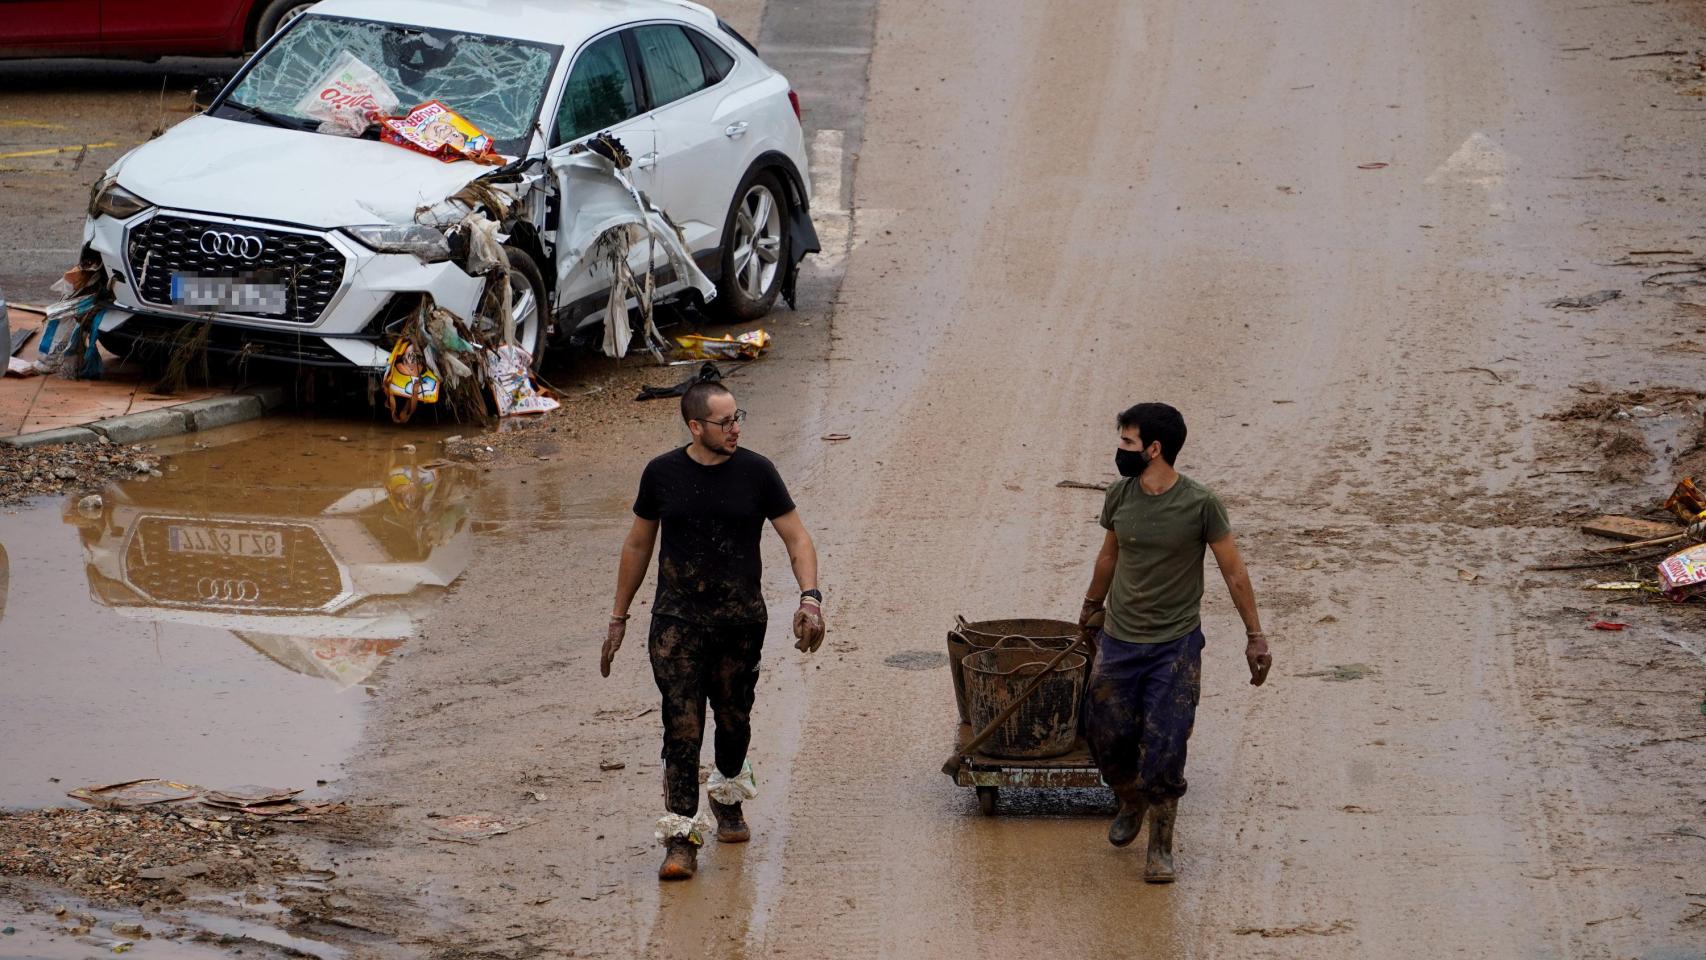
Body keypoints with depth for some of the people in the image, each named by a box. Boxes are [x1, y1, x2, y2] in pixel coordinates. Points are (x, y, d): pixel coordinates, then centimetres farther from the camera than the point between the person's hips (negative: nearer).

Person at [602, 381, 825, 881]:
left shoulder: (756, 472, -2)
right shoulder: (662, 474, 0)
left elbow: (798, 539, 1)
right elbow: (637, 546, 12)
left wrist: (810, 598, -16)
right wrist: (618, 619, 14)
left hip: (741, 620, 1)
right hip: (677, 620, -1)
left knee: (734, 720, 13)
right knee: (682, 726, -10)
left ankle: (729, 800, 41)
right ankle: (681, 838, -11)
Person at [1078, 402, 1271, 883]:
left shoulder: (1200, 504, -15)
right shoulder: (1120, 496, -2)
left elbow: (1234, 572, -6)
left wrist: (1255, 637, -4)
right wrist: (1091, 606, 31)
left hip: (1176, 644, -4)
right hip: (1119, 640, 4)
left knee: (1165, 749, -7)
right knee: (1108, 736, 7)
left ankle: (1161, 847, 8)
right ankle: (1130, 804, 38)